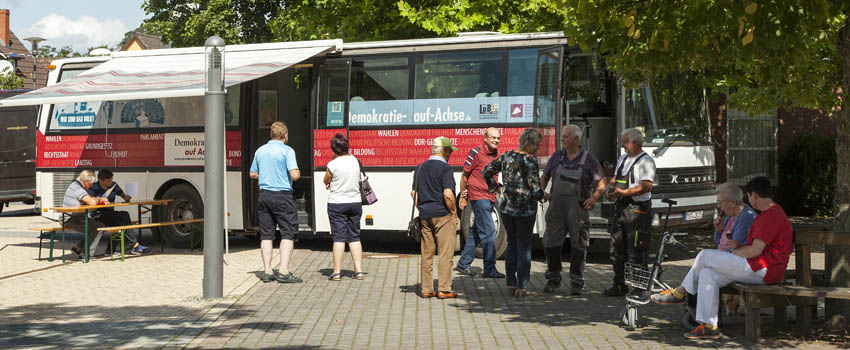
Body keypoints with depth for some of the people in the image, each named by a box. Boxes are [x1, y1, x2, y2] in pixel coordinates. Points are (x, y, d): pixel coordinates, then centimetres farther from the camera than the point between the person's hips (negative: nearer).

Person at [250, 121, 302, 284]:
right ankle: (284, 271, -8)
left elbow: (252, 174, 18)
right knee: (288, 233, 0)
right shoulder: (287, 151, -9)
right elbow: (294, 175, -17)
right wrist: (298, 172, 4)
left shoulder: (260, 151, 9)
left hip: (264, 195, 6)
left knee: (266, 234, 10)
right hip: (282, 196, -5)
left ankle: (267, 271, 10)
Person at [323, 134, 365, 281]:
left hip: (337, 204, -4)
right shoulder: (355, 161, 1)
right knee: (354, 237, 10)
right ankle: (358, 270, 7)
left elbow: (326, 181, 1)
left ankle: (337, 272, 0)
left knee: (339, 237, -1)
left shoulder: (333, 164, -14)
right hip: (355, 202, 4)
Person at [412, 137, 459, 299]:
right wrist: (453, 211, -7)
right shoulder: (445, 168, -11)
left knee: (427, 254, 10)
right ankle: (444, 290, -2)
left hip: (425, 216, 6)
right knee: (445, 254, -1)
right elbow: (448, 195, -19)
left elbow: (414, 193, 15)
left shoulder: (420, 168, 12)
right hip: (443, 215, -6)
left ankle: (426, 289, 12)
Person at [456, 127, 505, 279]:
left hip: (489, 197, 8)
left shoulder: (496, 154, 11)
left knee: (477, 231, 13)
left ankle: (463, 264, 23)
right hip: (478, 197, -8)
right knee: (488, 231, -11)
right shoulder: (476, 152, -10)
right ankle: (490, 269, -7)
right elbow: (465, 175, -4)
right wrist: (463, 197, -2)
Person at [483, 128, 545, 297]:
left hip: (506, 206, 5)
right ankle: (521, 286, 5)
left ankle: (511, 283, 16)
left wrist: (497, 188, 14)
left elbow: (486, 172, 8)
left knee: (512, 244, 17)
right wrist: (542, 196, 5)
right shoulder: (530, 161, -15)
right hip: (526, 208, -5)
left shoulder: (506, 156, 3)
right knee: (524, 246, 6)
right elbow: (535, 187, -15)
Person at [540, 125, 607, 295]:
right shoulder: (556, 156, 9)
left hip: (577, 207, -2)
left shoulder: (589, 159, 0)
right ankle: (553, 279, 13)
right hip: (556, 205, 3)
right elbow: (544, 177, 20)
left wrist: (594, 198, -13)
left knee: (578, 245, 2)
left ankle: (576, 283, 11)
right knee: (551, 243, 0)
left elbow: (601, 183, 1)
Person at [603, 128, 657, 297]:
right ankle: (619, 285, 21)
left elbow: (646, 186, -19)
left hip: (637, 210, -9)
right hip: (620, 208, 9)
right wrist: (611, 188, 2)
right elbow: (615, 178, 25)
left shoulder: (645, 161, -9)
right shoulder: (623, 158, 19)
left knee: (636, 253, -7)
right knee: (617, 250, 12)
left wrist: (624, 192, -25)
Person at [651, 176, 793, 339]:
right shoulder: (772, 213, 21)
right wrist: (739, 246, 8)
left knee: (705, 255, -7)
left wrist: (734, 252, -3)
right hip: (760, 271, 11)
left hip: (761, 269, -11)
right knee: (707, 274, 2)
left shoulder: (770, 216, -15)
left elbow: (755, 251, -22)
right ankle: (709, 326, -1)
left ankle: (679, 292, 10)